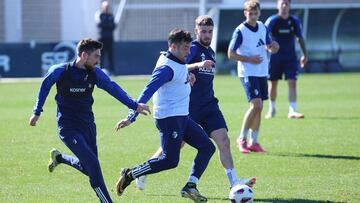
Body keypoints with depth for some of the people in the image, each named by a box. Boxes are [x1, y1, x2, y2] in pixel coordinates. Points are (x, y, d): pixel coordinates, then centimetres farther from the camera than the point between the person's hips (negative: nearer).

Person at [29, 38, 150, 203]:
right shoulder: (60, 71, -15)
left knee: (88, 168, 14)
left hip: (88, 125, 6)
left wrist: (134, 105, -17)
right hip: (68, 128, -6)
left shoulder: (95, 73, -4)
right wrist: (37, 112, 9)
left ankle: (58, 157, 39)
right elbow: (45, 86, 1)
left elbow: (113, 88, -6)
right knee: (92, 164, -19)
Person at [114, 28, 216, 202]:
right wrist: (132, 118, -29)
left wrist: (187, 75, 18)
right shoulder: (167, 68, -19)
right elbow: (147, 92, -25)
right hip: (169, 118, -10)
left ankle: (190, 187, 2)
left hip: (182, 117, 10)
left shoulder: (179, 62, 9)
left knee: (207, 147, 5)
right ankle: (129, 175, 2)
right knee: (170, 160, -9)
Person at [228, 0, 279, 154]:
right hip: (248, 73, -7)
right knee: (256, 105, -17)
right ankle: (242, 138, -4)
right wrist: (250, 59, -21)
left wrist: (273, 47, -7)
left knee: (258, 107, 7)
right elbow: (231, 54, -11)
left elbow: (269, 47, 17)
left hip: (262, 72, 7)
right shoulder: (240, 31, -12)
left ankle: (253, 142, 14)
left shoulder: (262, 27, 7)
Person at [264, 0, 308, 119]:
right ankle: (272, 109, 28)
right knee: (272, 83, 8)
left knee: (292, 83, -11)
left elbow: (300, 38, 13)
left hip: (291, 58, 1)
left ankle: (292, 111, -15)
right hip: (275, 58, -1)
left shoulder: (294, 21, 2)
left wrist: (305, 54, 13)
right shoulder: (272, 20, -6)